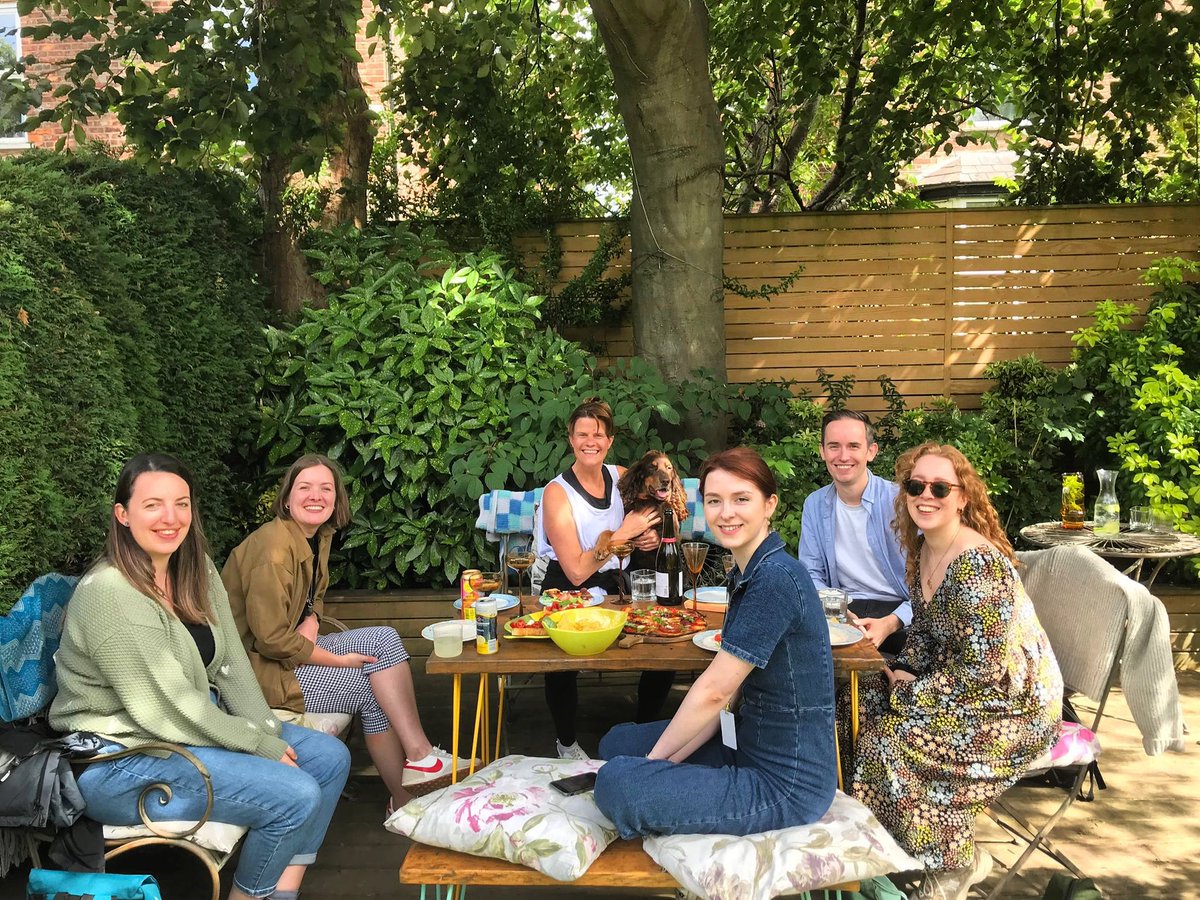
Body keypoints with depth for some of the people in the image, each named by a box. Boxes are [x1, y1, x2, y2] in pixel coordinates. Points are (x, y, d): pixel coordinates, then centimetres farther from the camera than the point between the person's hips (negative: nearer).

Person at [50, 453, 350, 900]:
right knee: (297, 795, -19)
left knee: (330, 757, 2)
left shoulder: (196, 570, 3)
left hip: (199, 724, 9)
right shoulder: (108, 594, -24)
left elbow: (230, 663, 4)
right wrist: (264, 747, -17)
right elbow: (167, 709, -24)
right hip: (123, 759, -9)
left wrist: (269, 732, -9)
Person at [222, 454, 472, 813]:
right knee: (372, 688, -14)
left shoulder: (320, 535, 4)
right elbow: (271, 640, -24)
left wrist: (311, 621, -6)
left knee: (385, 639, -9)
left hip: (292, 648, 8)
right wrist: (339, 660, -17)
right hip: (259, 667, -8)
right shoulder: (274, 547, -24)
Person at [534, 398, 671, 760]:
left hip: (612, 587, 5)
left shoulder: (622, 478, 2)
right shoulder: (557, 492, -12)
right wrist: (625, 533, -19)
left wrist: (646, 538, -2)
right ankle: (566, 743, -4)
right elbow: (577, 571, -19)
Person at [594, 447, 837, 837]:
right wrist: (666, 760, -1)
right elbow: (727, 694, 6)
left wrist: (656, 758, -8)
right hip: (749, 746, 10)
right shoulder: (746, 574, 7)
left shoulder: (776, 579, -24)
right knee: (617, 743, 15)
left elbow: (714, 690, -20)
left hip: (787, 786, -10)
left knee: (617, 783, -22)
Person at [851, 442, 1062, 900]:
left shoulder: (977, 564, -26)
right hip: (961, 683, 9)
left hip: (1015, 706, -9)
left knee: (890, 743, -19)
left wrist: (910, 694, -17)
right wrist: (903, 670, -3)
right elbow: (925, 627, 15)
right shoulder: (922, 549, 3)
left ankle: (957, 863, 6)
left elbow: (979, 669, -26)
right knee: (866, 703, -2)